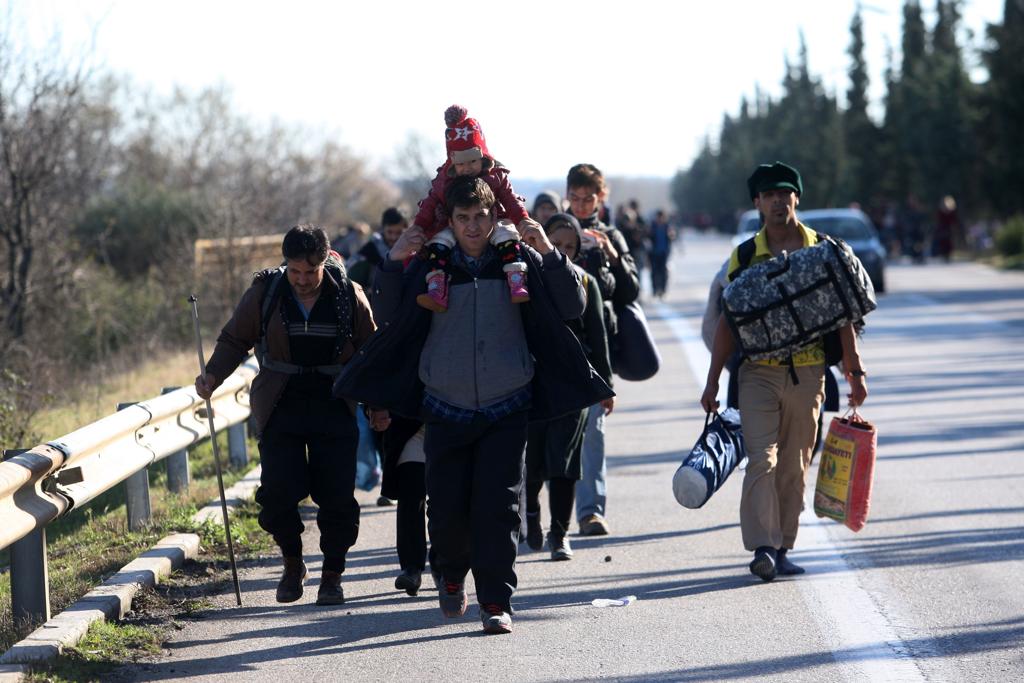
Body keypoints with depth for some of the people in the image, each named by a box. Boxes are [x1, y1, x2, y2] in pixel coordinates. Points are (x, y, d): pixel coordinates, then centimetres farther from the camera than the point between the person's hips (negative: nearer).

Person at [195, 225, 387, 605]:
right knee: (278, 492, -11)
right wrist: (213, 376, -9)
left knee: (336, 496, -4)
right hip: (281, 410, 0)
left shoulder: (348, 296, 0)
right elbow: (234, 341, 7)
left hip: (335, 409, 0)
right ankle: (292, 564, 13)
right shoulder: (264, 293, -1)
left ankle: (332, 575, 12)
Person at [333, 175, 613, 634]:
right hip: (446, 411, 1)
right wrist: (393, 264, -11)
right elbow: (388, 319, 3)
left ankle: (497, 603, 0)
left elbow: (571, 308, -1)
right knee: (447, 511, 3)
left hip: (506, 411, -1)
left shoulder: (519, 261, 1)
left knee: (498, 506, -7)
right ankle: (451, 574, 33)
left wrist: (550, 256, -15)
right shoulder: (431, 265, 1)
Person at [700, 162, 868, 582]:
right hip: (758, 373, -1)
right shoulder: (744, 256, 4)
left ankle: (782, 548, 13)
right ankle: (762, 548, -17)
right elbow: (728, 321, 7)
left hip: (807, 373, 1)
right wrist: (712, 381, 3)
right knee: (762, 459, -13)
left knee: (794, 466, 6)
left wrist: (854, 372, 1)